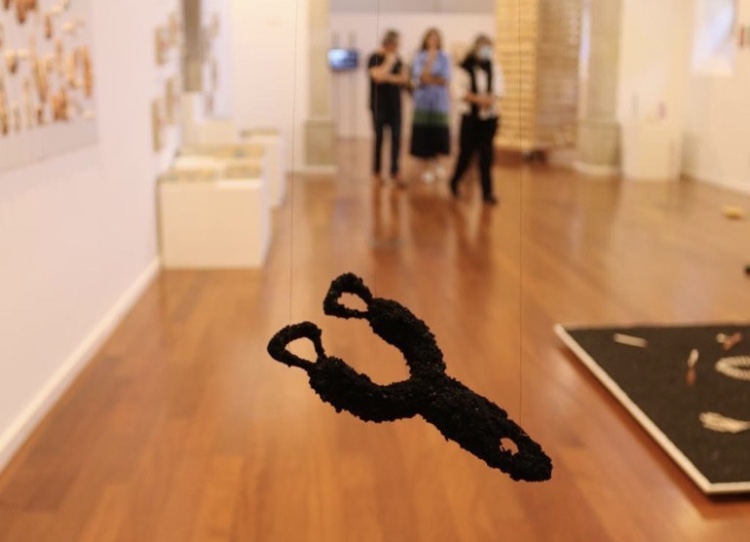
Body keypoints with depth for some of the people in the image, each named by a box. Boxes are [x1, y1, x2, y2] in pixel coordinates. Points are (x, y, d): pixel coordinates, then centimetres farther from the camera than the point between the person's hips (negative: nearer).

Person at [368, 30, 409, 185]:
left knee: (396, 137, -2)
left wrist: (389, 78, -12)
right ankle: (376, 171, 13)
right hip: (379, 105, -4)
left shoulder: (397, 59, 9)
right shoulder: (374, 58, -6)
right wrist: (390, 61, -14)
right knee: (379, 137, 2)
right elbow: (378, 76, -22)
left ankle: (395, 171, 3)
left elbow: (405, 78, 2)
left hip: (395, 105, 4)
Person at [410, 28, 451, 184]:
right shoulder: (420, 57, 2)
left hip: (440, 102, 1)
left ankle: (436, 162, 25)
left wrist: (427, 78, -9)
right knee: (424, 134, -1)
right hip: (423, 102, -1)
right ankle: (428, 166, 12)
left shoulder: (444, 58, 3)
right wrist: (430, 61, -18)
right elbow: (421, 78, -10)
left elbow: (445, 80, -3)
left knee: (439, 134, 1)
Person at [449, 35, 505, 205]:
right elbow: (458, 90, -10)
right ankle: (455, 182, 28)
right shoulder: (465, 68, -5)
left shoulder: (495, 67, 5)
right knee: (466, 152, 4)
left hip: (490, 116, 3)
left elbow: (500, 88, 5)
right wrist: (477, 98, -20)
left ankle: (487, 192, 4)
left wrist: (492, 98, -16)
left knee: (486, 155, 0)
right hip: (470, 116, -2)